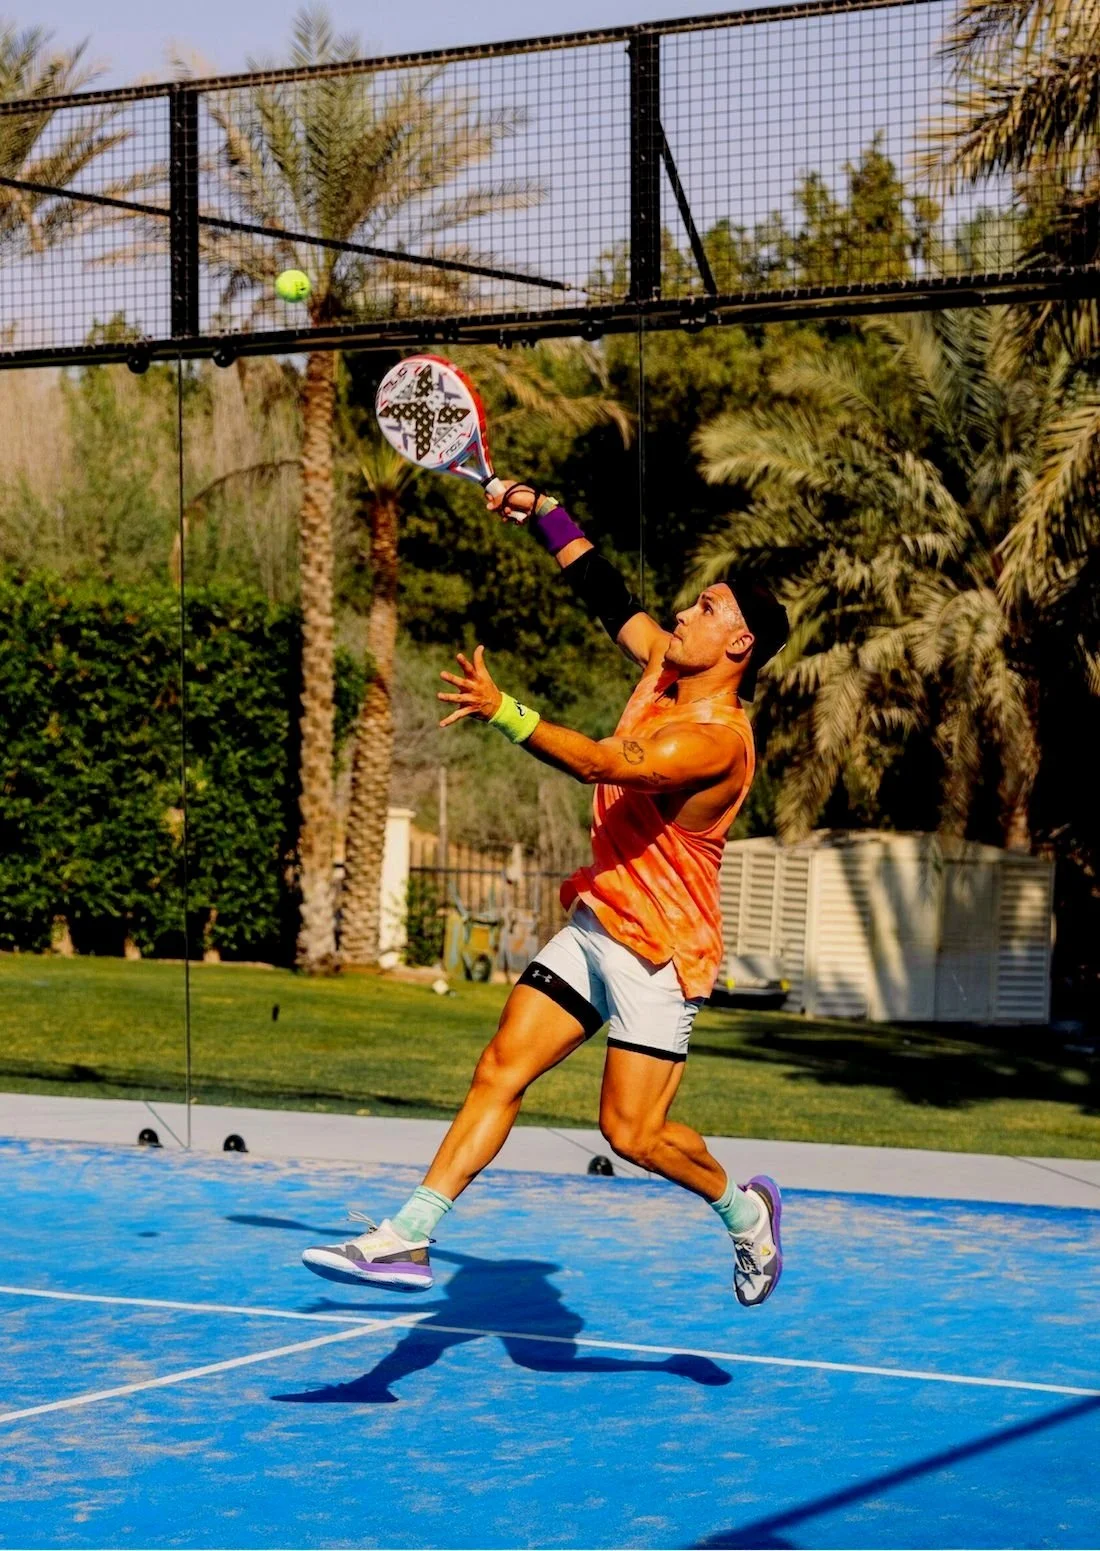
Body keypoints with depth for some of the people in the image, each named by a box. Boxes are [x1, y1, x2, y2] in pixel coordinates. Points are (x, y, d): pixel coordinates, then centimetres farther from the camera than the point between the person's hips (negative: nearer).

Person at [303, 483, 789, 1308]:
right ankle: (410, 1237, -5)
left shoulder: (718, 738, -23)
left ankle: (745, 1209, 20)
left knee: (632, 1131, -8)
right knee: (501, 1070, -2)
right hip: (594, 925, 8)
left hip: (662, 952, -8)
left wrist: (504, 712, -44)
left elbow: (603, 763, -36)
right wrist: (544, 512, 12)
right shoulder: (665, 668, 4)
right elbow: (608, 595, 17)